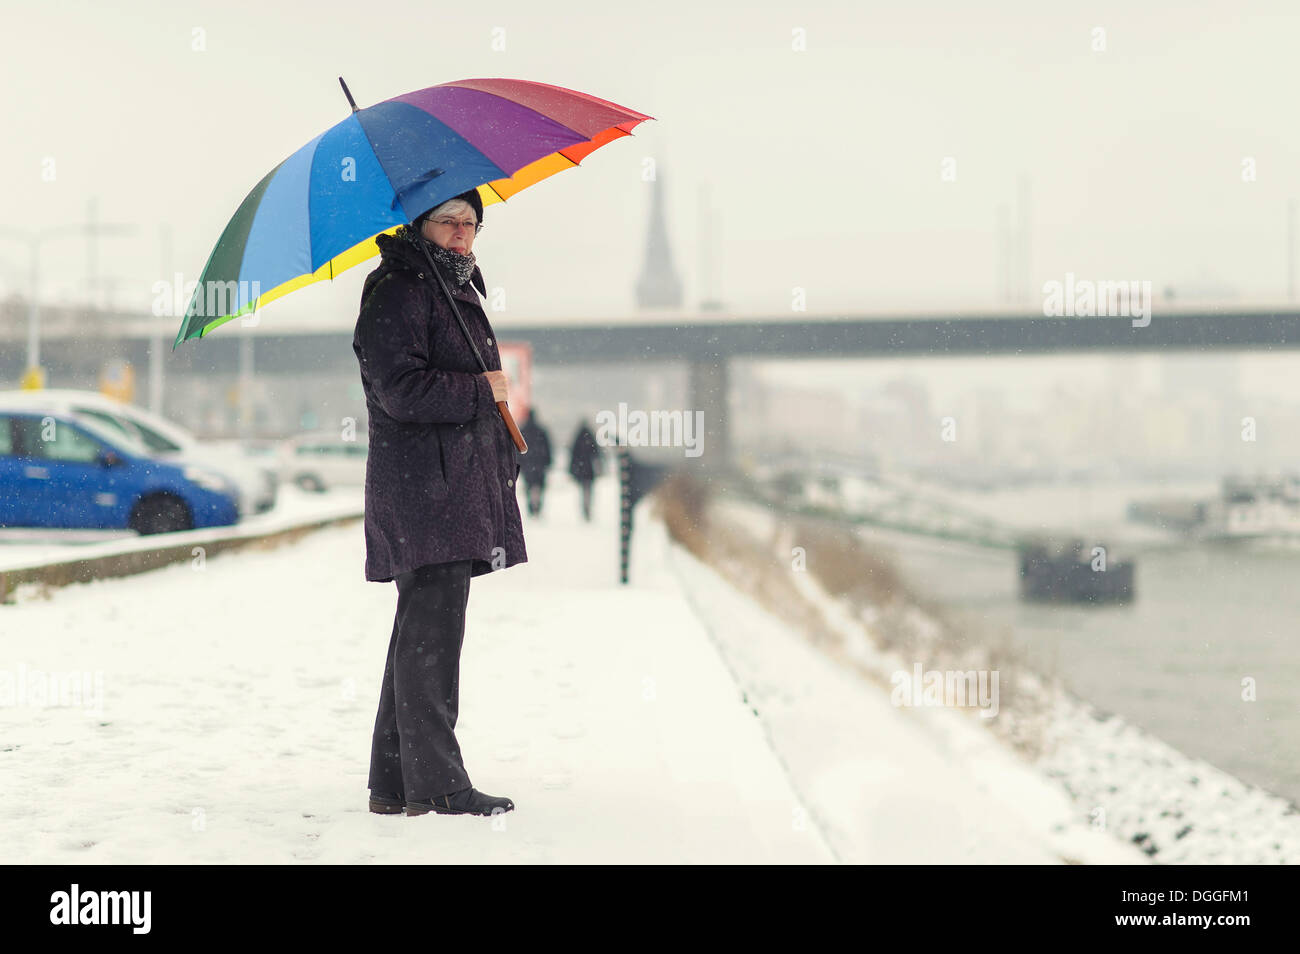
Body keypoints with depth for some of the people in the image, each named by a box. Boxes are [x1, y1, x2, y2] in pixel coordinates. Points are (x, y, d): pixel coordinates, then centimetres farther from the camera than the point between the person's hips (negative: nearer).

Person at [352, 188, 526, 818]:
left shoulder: (458, 291, 24)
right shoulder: (395, 292, -8)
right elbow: (401, 388, -20)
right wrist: (483, 389, -11)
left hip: (462, 486, 10)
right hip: (423, 487, -10)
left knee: (422, 632, 10)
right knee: (432, 629, -10)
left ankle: (394, 783, 14)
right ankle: (435, 782, -8)